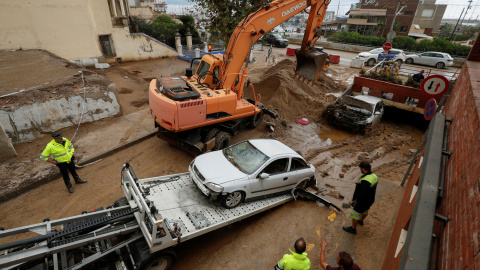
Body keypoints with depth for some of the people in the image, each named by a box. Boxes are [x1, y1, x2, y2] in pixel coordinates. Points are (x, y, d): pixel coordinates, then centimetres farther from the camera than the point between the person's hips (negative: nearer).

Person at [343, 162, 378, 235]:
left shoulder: (365, 181, -36)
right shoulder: (374, 176, -7)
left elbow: (362, 194, -32)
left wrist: (355, 201, -16)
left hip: (363, 201, -9)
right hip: (370, 199, 9)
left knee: (355, 214, 9)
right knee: (365, 210, 32)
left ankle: (353, 229, 26)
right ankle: (361, 221, 58)